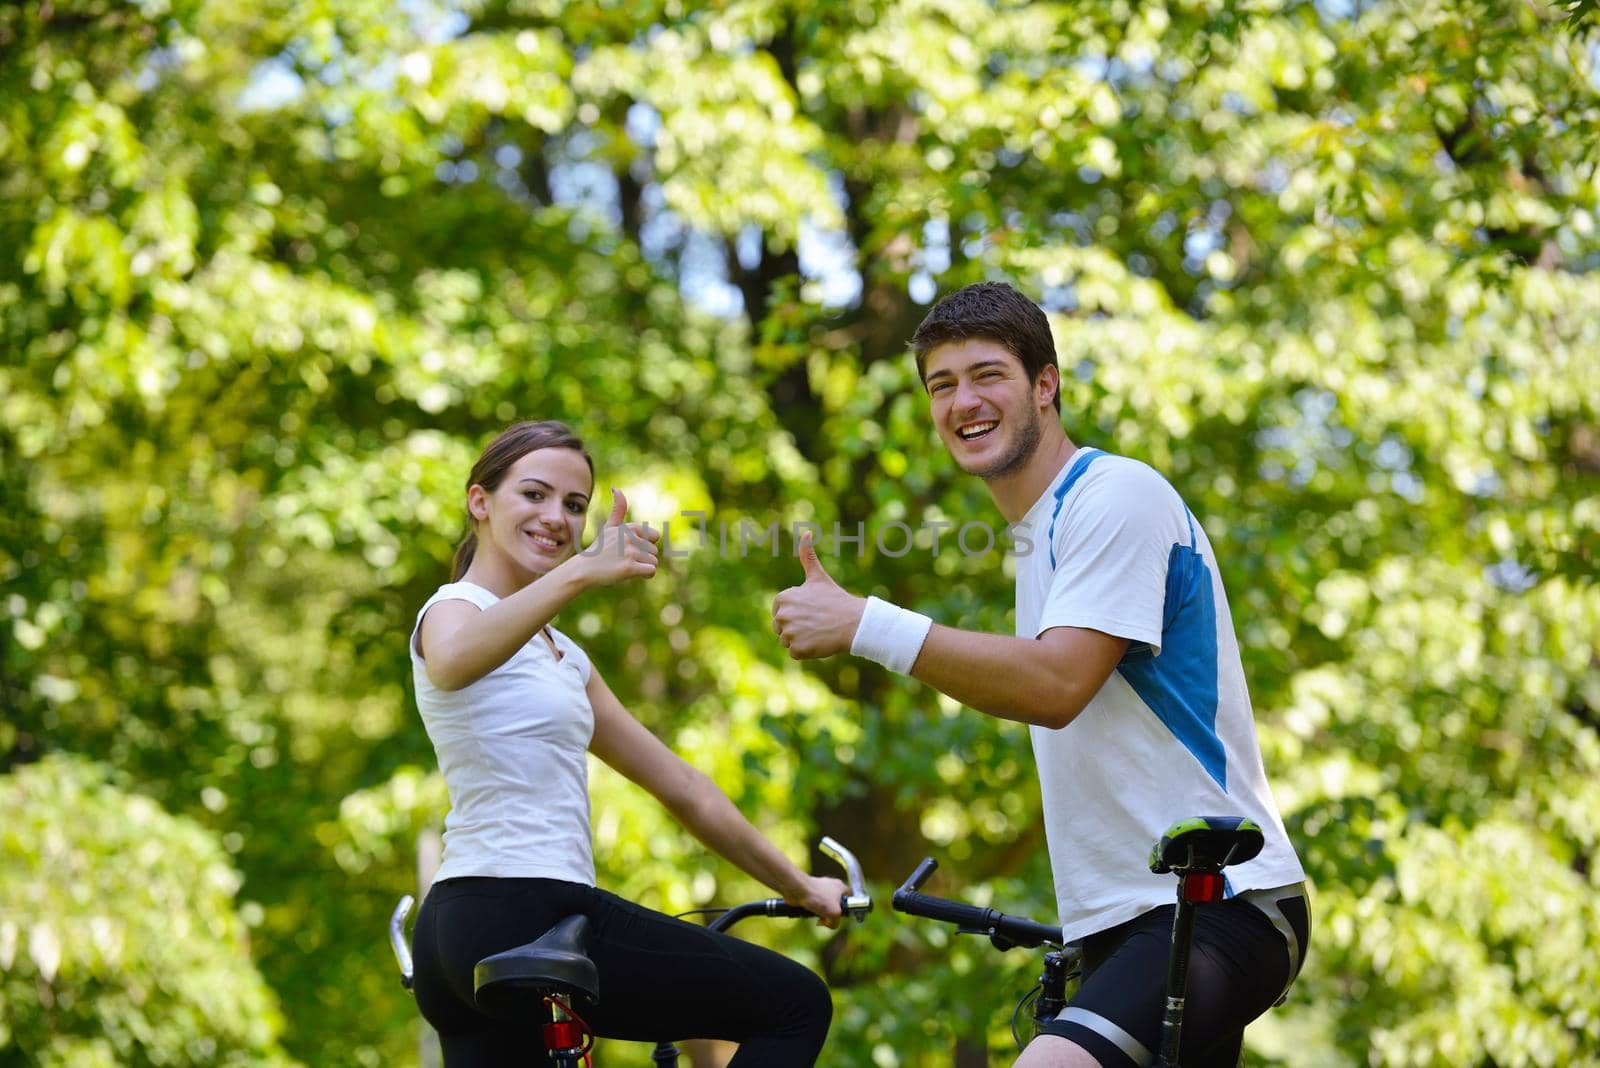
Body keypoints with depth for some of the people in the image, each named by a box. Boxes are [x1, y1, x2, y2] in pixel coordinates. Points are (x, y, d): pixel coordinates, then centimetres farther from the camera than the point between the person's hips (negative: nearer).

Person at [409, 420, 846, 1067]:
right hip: (521, 917, -9)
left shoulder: (563, 658, 24)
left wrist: (796, 885, 25)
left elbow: (681, 786, 26)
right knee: (796, 1003, -3)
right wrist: (581, 572, -47)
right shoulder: (454, 608, -4)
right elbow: (450, 664, -32)